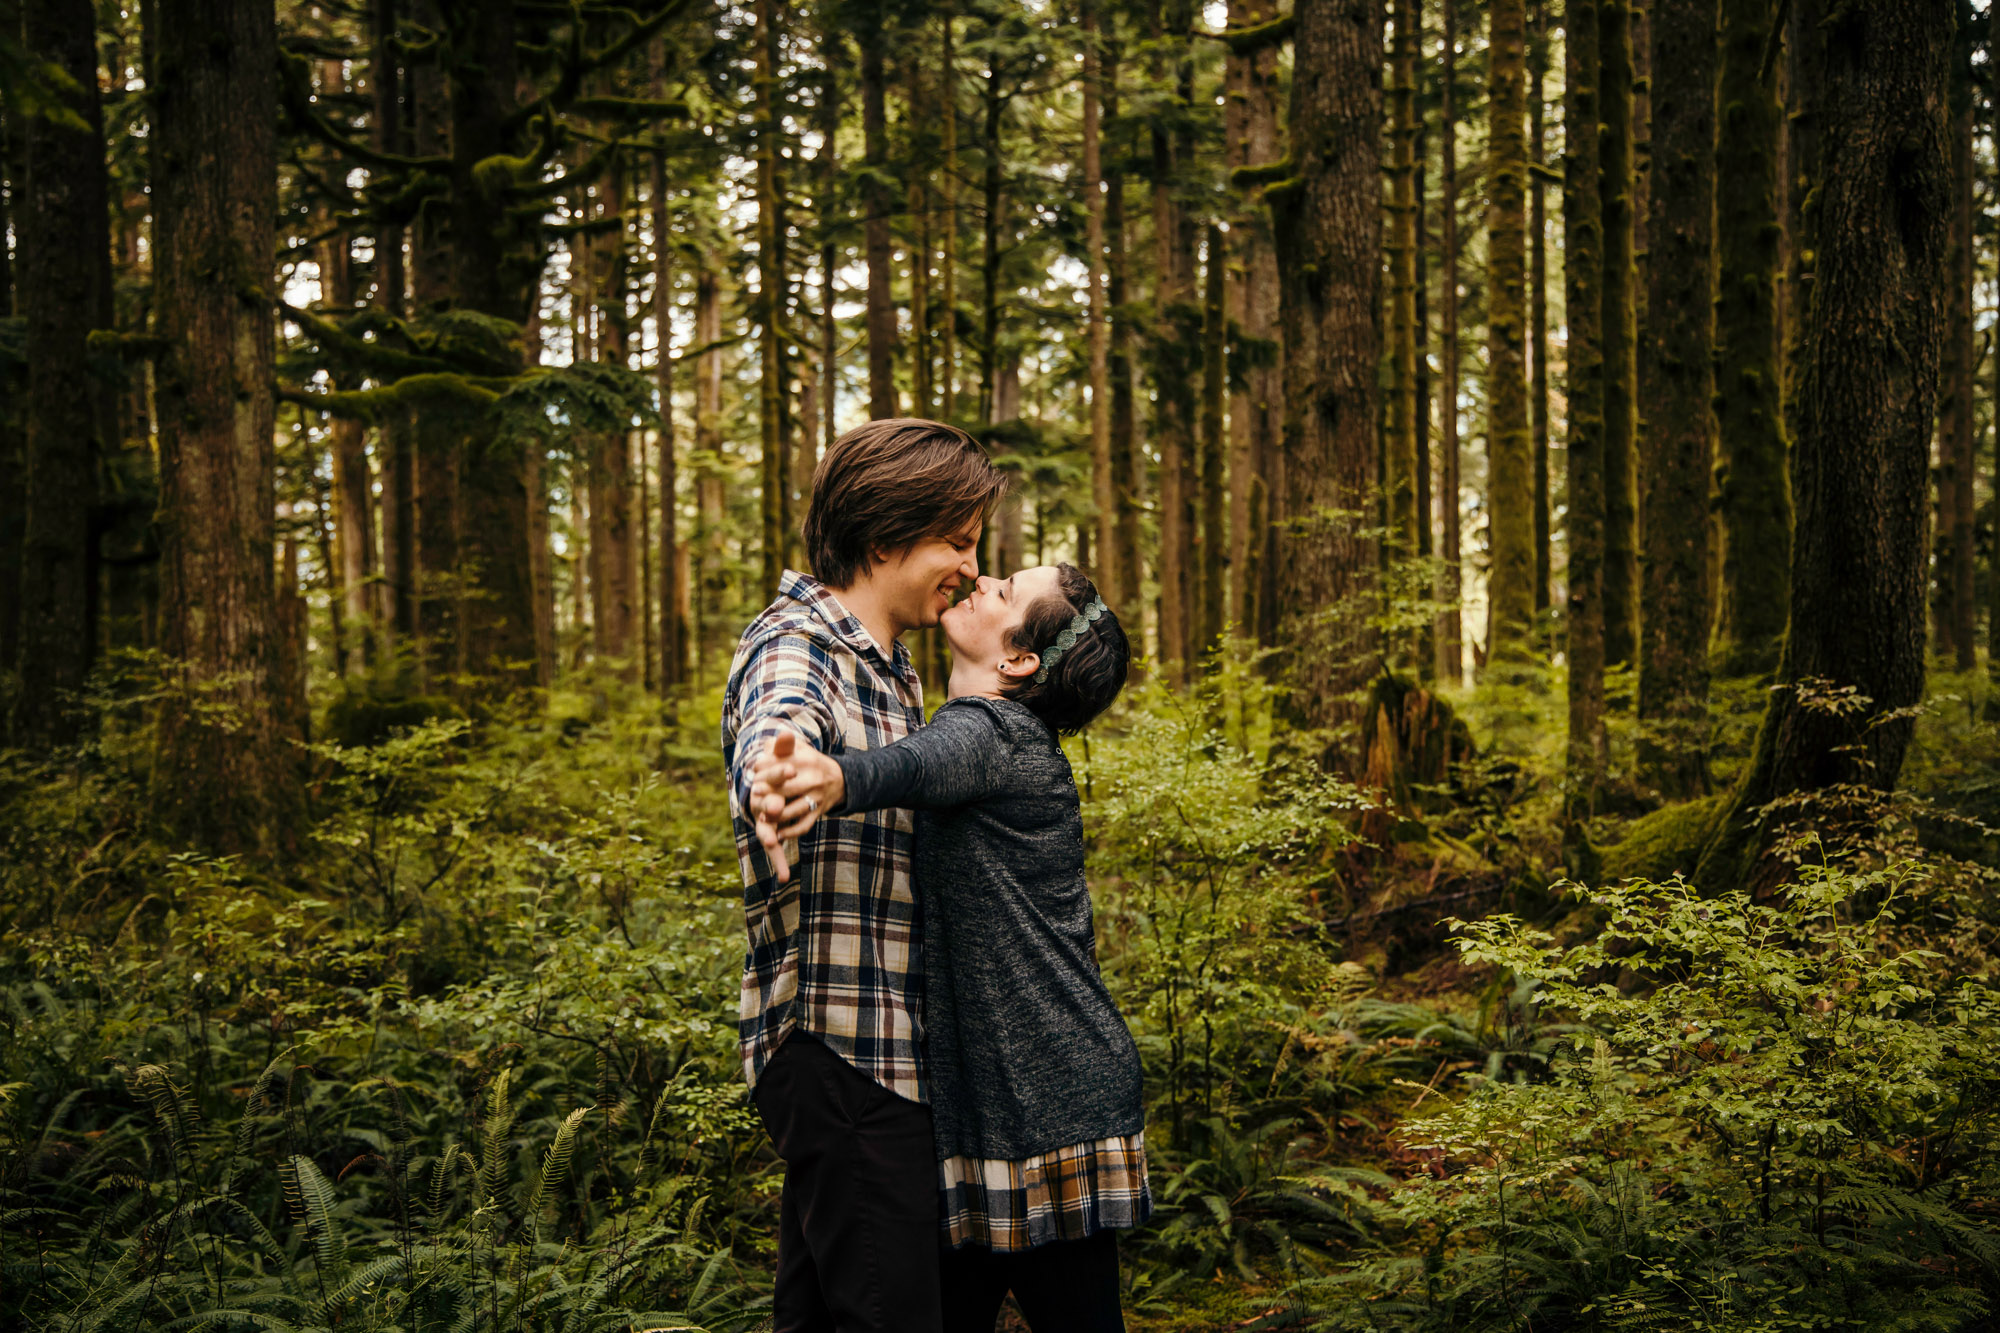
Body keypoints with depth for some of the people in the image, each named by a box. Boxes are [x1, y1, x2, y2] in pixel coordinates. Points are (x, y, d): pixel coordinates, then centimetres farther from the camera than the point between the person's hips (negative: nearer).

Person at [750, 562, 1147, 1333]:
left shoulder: (988, 732, -16)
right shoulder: (1018, 746, 16)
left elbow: (916, 766, -38)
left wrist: (834, 780, -58)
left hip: (1046, 1103, -10)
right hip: (982, 1097, 10)